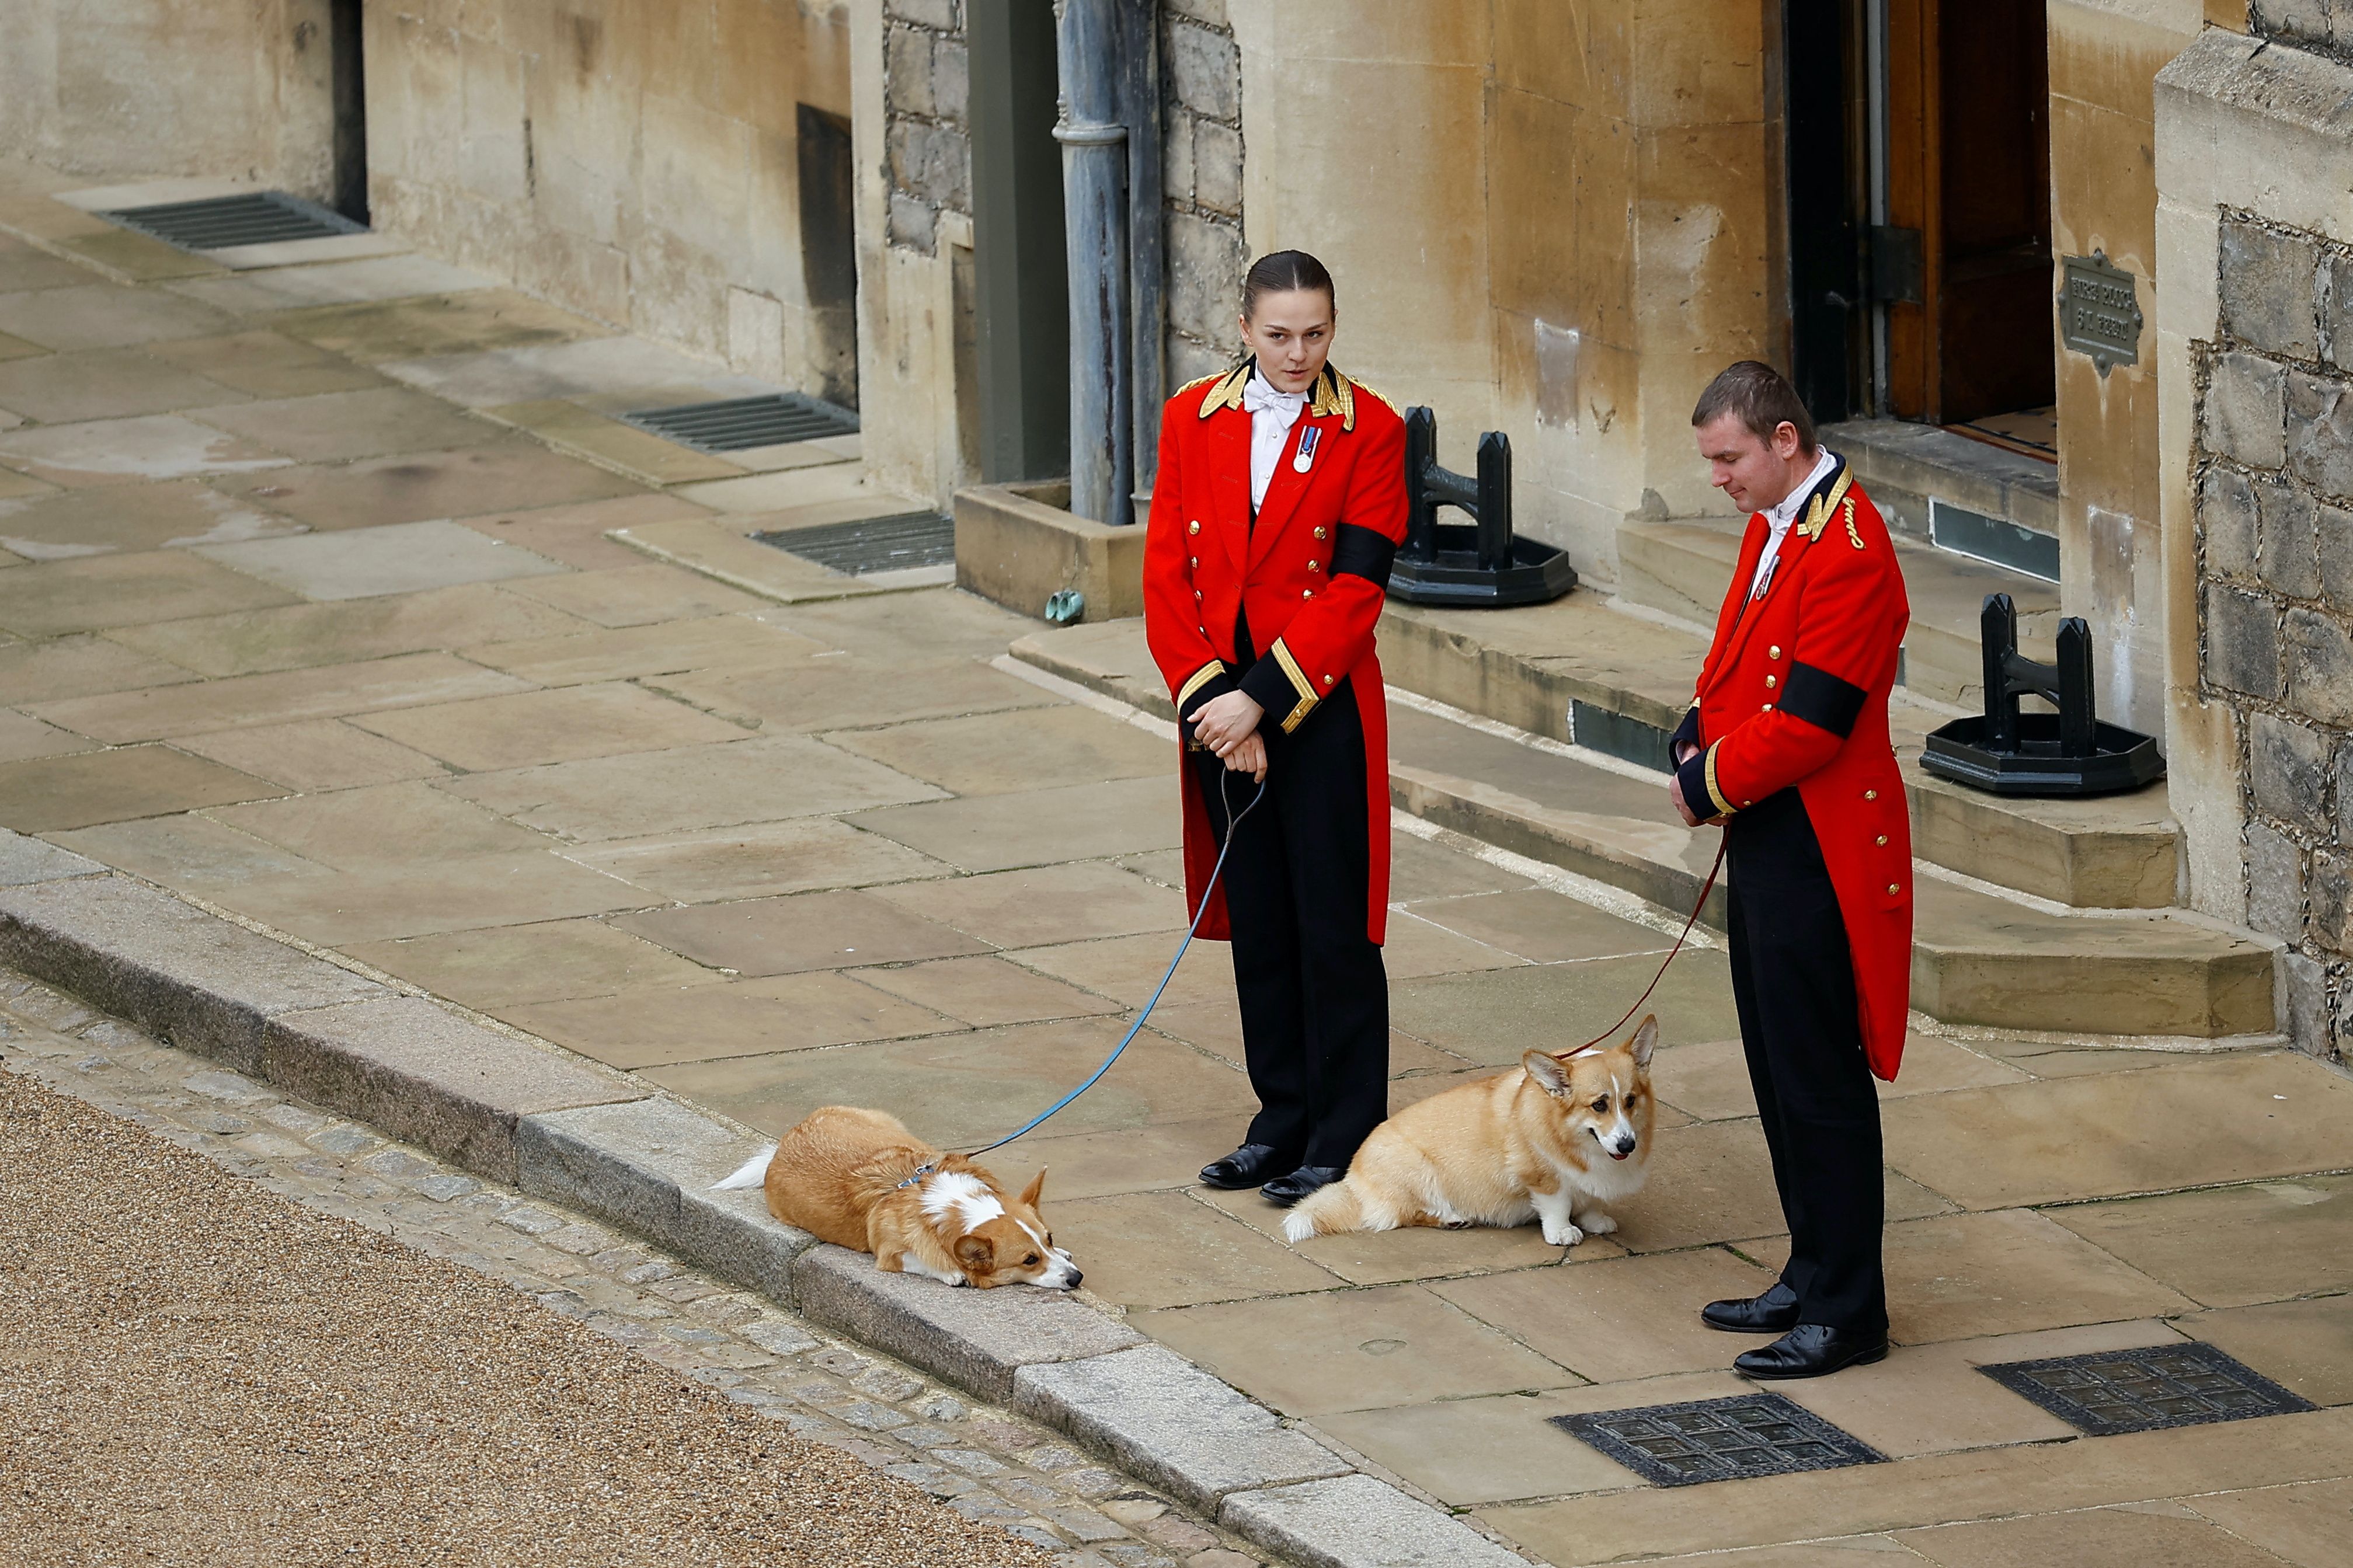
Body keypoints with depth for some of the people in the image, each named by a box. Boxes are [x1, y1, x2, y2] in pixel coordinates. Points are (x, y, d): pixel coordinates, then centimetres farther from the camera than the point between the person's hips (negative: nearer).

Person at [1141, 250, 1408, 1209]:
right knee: (1257, 923, 12)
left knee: (1334, 928, -1)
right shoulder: (1192, 421, 4)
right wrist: (1210, 701, -9)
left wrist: (1258, 698, -17)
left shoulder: (1368, 431, -6)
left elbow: (1355, 587, -12)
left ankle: (1344, 1139, 5)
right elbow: (1167, 577, 2)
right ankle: (1284, 1121, 22)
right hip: (1222, 708, 4)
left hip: (1325, 710, -4)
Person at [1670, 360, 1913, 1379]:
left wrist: (1710, 786, -11)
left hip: (1819, 857, -10)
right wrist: (1699, 740, 2)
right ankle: (1813, 1279, 26)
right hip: (1767, 839, 10)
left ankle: (1846, 1313, 2)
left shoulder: (1847, 551, -21)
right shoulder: (1772, 529, 12)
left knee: (1819, 1082, -4)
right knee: (1779, 1073, 16)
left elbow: (1807, 724, -23)